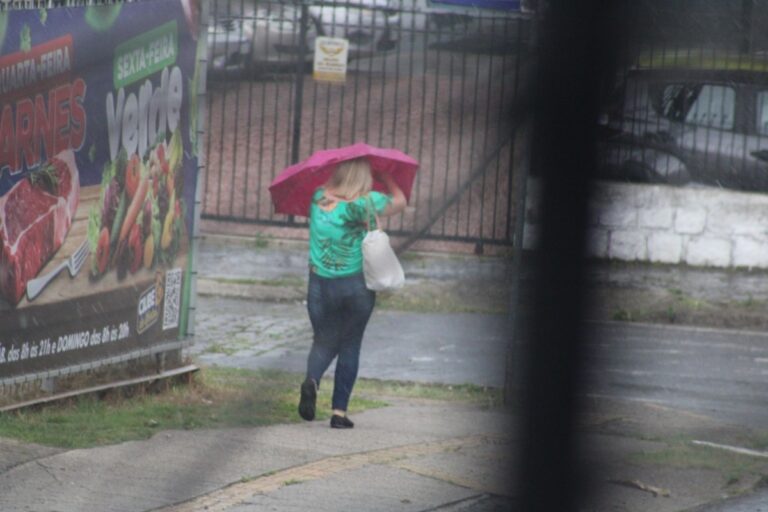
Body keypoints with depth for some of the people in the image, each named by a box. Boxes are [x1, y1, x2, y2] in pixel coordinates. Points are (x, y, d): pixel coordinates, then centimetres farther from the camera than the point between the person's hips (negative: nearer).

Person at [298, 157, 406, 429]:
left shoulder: (319, 199, -3)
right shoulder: (367, 203, -11)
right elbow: (400, 201, 7)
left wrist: (344, 168, 24)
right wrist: (384, 177, 20)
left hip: (321, 285, 2)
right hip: (356, 285, -2)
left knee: (324, 342, 14)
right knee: (350, 346, 12)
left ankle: (312, 380, -18)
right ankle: (340, 411, 8)